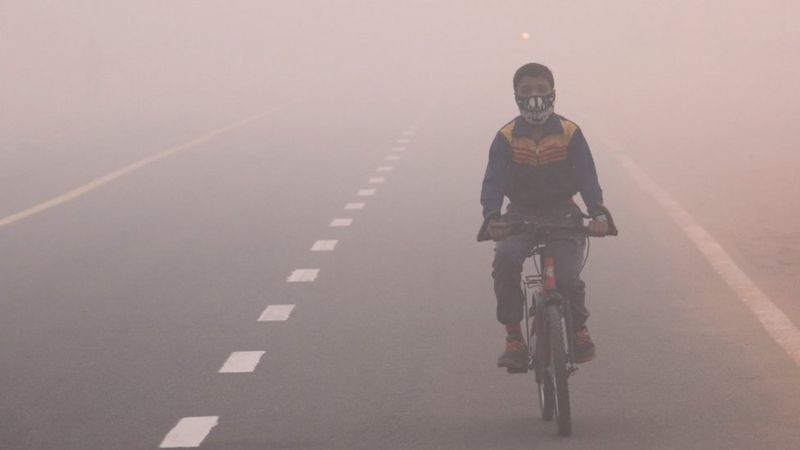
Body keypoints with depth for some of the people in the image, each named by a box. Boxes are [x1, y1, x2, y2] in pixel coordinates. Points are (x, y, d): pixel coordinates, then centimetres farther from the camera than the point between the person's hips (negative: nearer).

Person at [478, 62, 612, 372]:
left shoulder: (570, 134, -5)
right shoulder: (506, 138, -4)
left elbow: (587, 176, -12)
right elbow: (494, 180, -14)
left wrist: (598, 213, -31)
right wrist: (492, 217, -34)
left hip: (562, 214, -1)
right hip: (521, 215, 1)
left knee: (567, 276, -23)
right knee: (505, 260, -30)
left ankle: (579, 329, 9)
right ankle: (514, 337, -18)